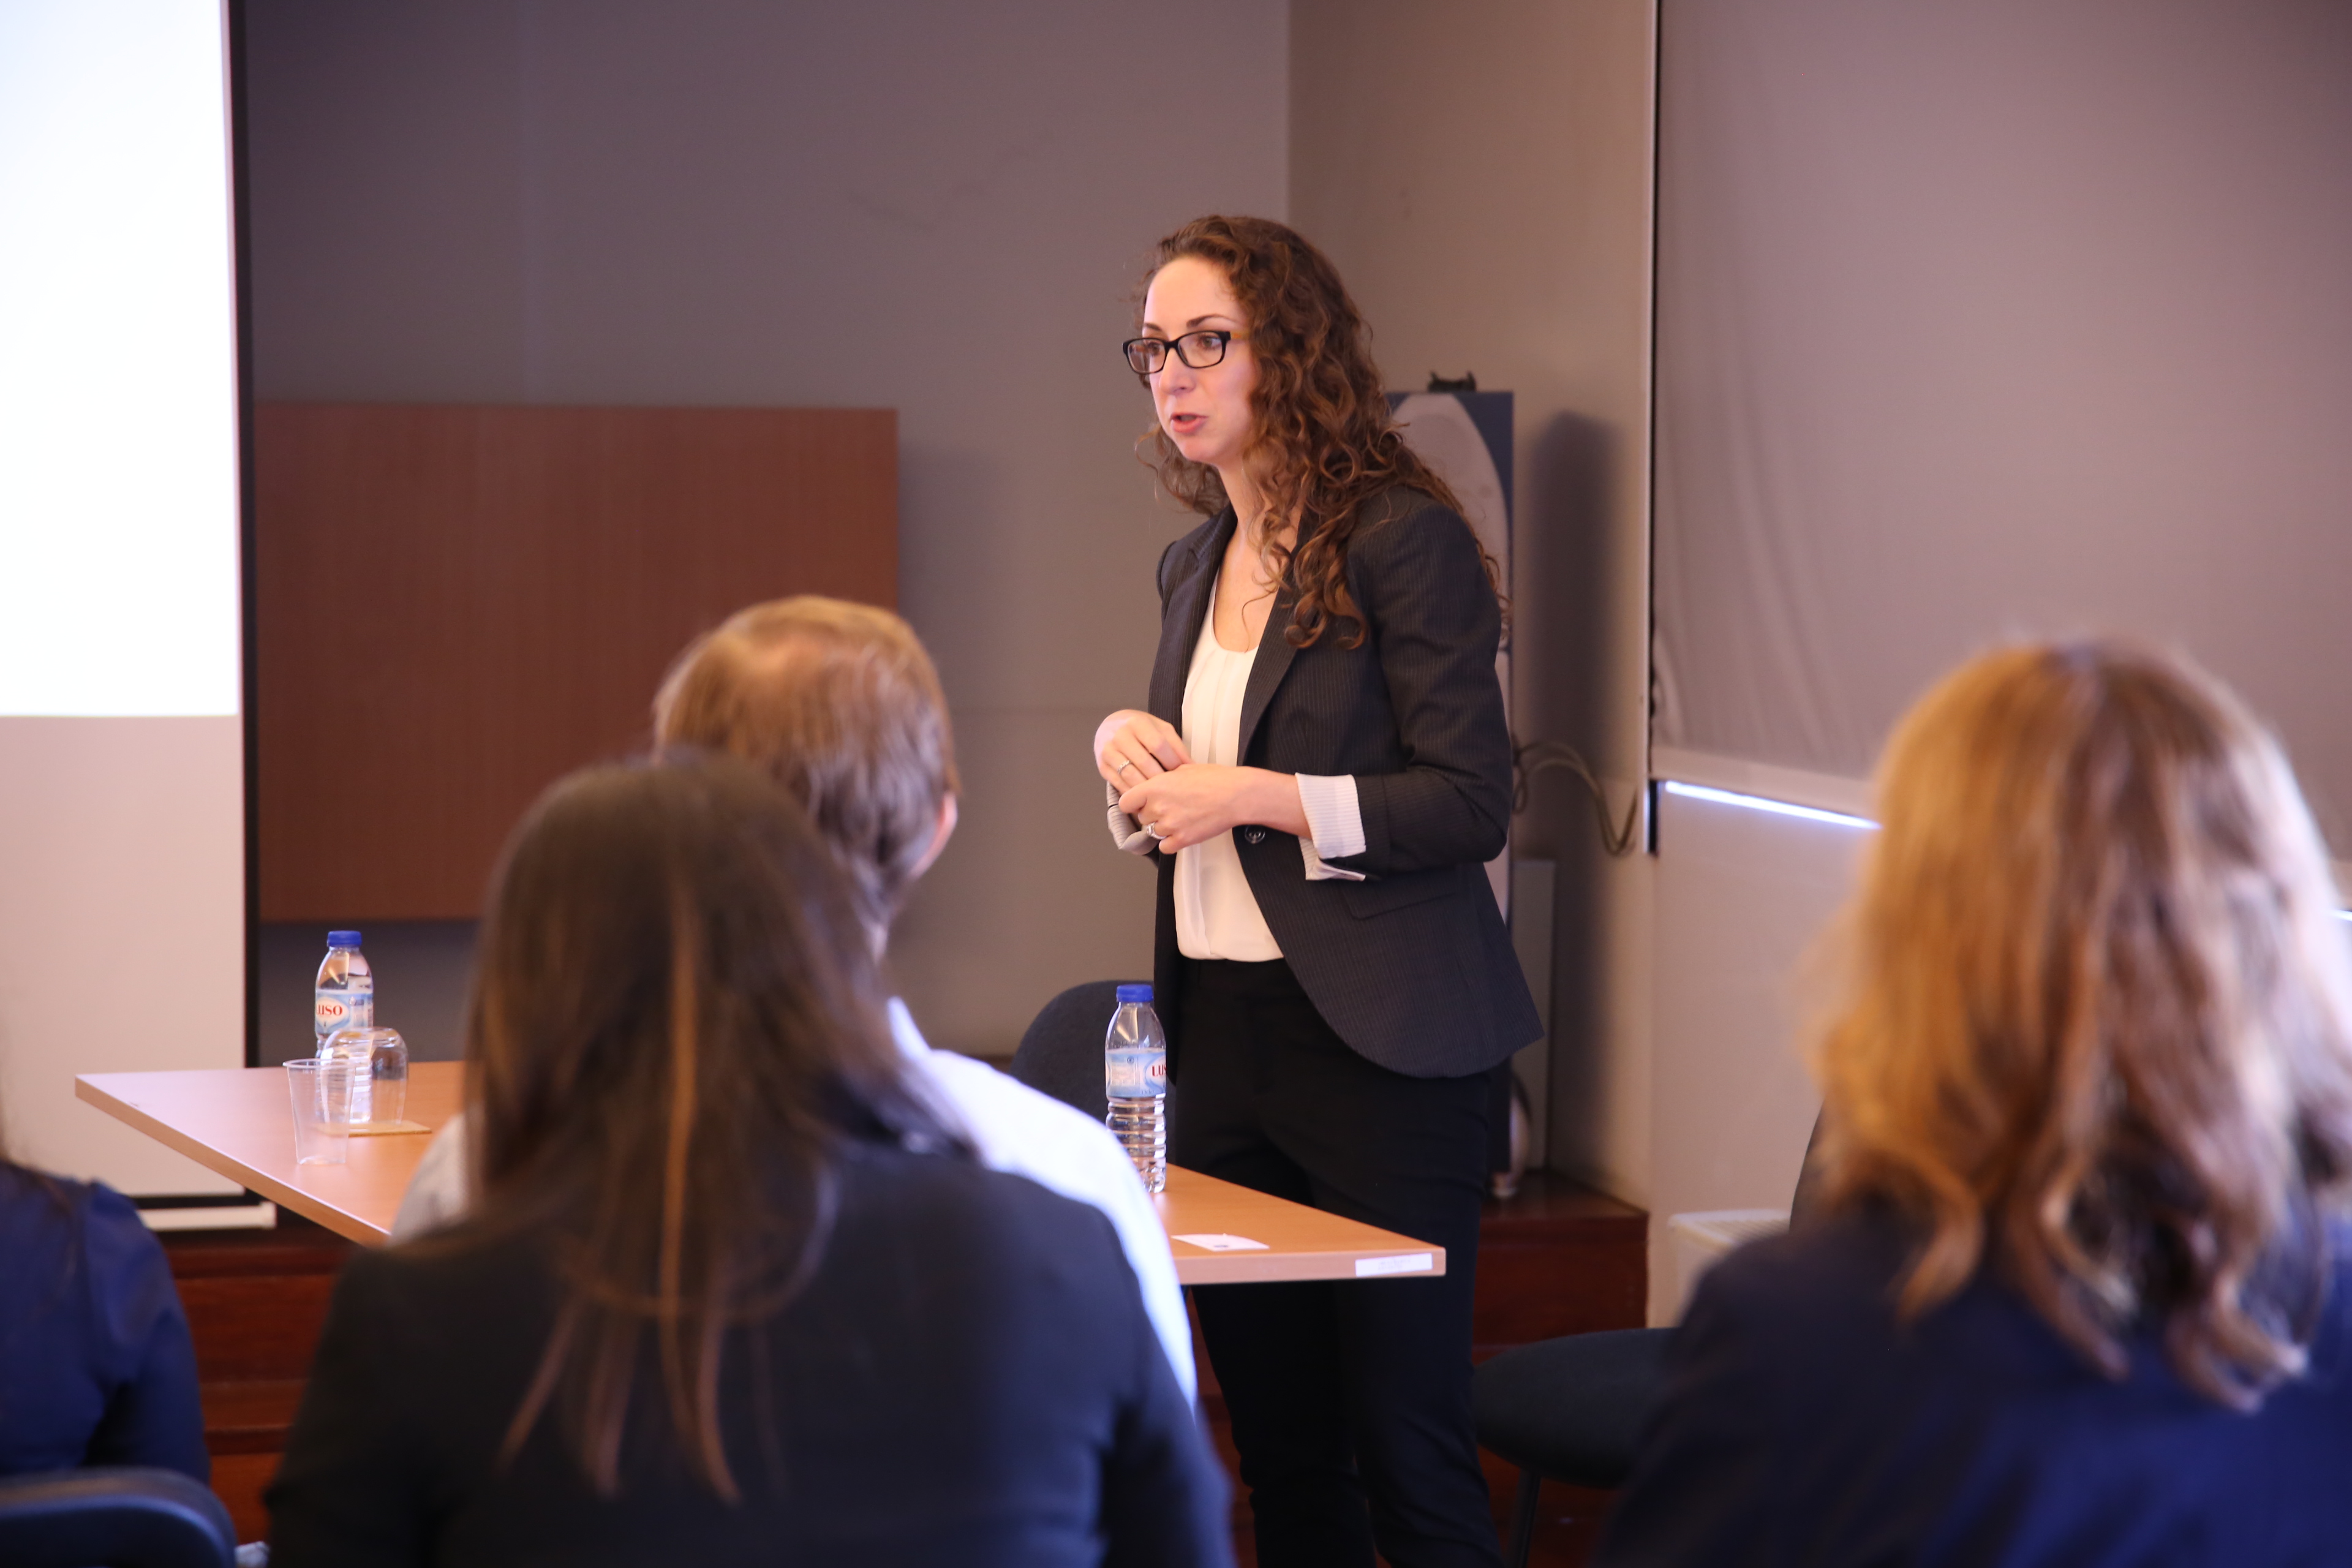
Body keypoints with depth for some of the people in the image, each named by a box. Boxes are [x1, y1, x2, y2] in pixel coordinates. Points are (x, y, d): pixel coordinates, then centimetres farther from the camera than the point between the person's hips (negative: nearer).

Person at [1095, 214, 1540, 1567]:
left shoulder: (1405, 542, -9)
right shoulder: (1195, 568, 15)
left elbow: (1471, 805, -14)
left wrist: (1252, 795, -19)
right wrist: (1137, 753, 4)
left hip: (1375, 1045, -7)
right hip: (1221, 1036, 8)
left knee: (1406, 1453, -6)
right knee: (1281, 1454, 12)